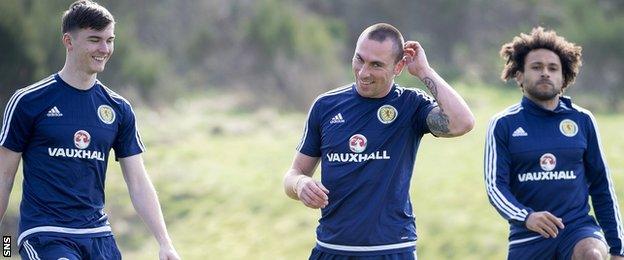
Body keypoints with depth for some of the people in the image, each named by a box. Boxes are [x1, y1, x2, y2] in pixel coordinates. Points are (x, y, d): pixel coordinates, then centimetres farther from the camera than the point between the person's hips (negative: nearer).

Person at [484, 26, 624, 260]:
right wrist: (526, 217, -26)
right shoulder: (503, 124, 2)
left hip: (578, 227, 0)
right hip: (527, 237, 0)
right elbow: (495, 186, -6)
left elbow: (602, 186, 12)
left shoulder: (582, 120, 7)